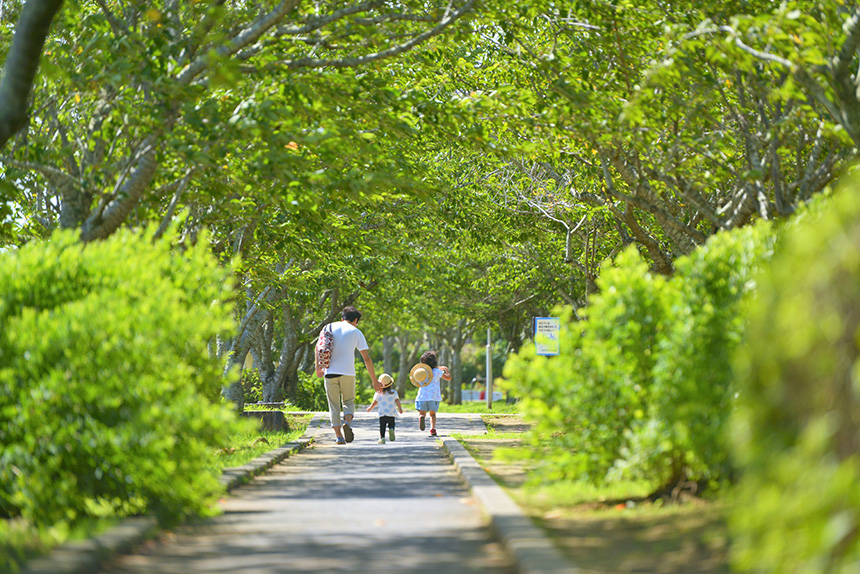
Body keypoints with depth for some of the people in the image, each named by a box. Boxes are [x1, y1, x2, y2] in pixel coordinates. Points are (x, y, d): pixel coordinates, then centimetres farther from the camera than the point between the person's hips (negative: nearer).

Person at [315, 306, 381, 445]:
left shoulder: (329, 327, 12)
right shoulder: (356, 332, 7)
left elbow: (318, 349, 5)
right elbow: (366, 359, 5)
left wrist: (318, 368, 11)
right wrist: (374, 381, 8)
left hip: (330, 372, 1)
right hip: (348, 373, -1)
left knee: (334, 405, 9)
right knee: (349, 402, 14)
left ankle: (338, 435, -1)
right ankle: (347, 422, -16)